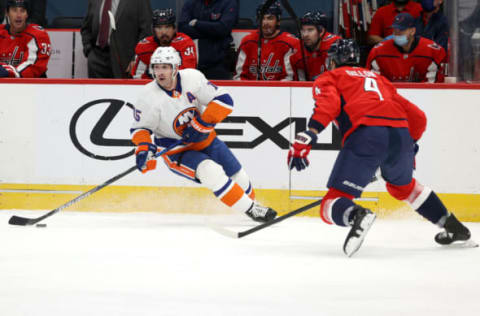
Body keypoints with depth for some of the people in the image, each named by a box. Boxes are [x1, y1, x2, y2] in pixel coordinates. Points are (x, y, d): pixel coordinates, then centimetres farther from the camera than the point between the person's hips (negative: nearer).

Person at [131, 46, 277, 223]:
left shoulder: (192, 78, -15)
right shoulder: (148, 97, -18)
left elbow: (223, 100, -13)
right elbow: (140, 128, -8)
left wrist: (203, 124, -23)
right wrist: (143, 147, -28)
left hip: (203, 138, 4)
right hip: (176, 150, -4)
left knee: (238, 176, 9)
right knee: (210, 172, -28)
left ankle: (250, 201, 40)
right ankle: (249, 209, -18)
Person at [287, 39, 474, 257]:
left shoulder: (329, 78, 21)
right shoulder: (378, 78, 36)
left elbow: (328, 104, -4)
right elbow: (417, 117, 31)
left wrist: (307, 136, -15)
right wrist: (410, 147, 46)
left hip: (365, 134, -5)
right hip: (401, 133, 6)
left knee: (332, 204, -4)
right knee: (403, 185, 36)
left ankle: (356, 215, -37)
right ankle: (453, 227, 37)